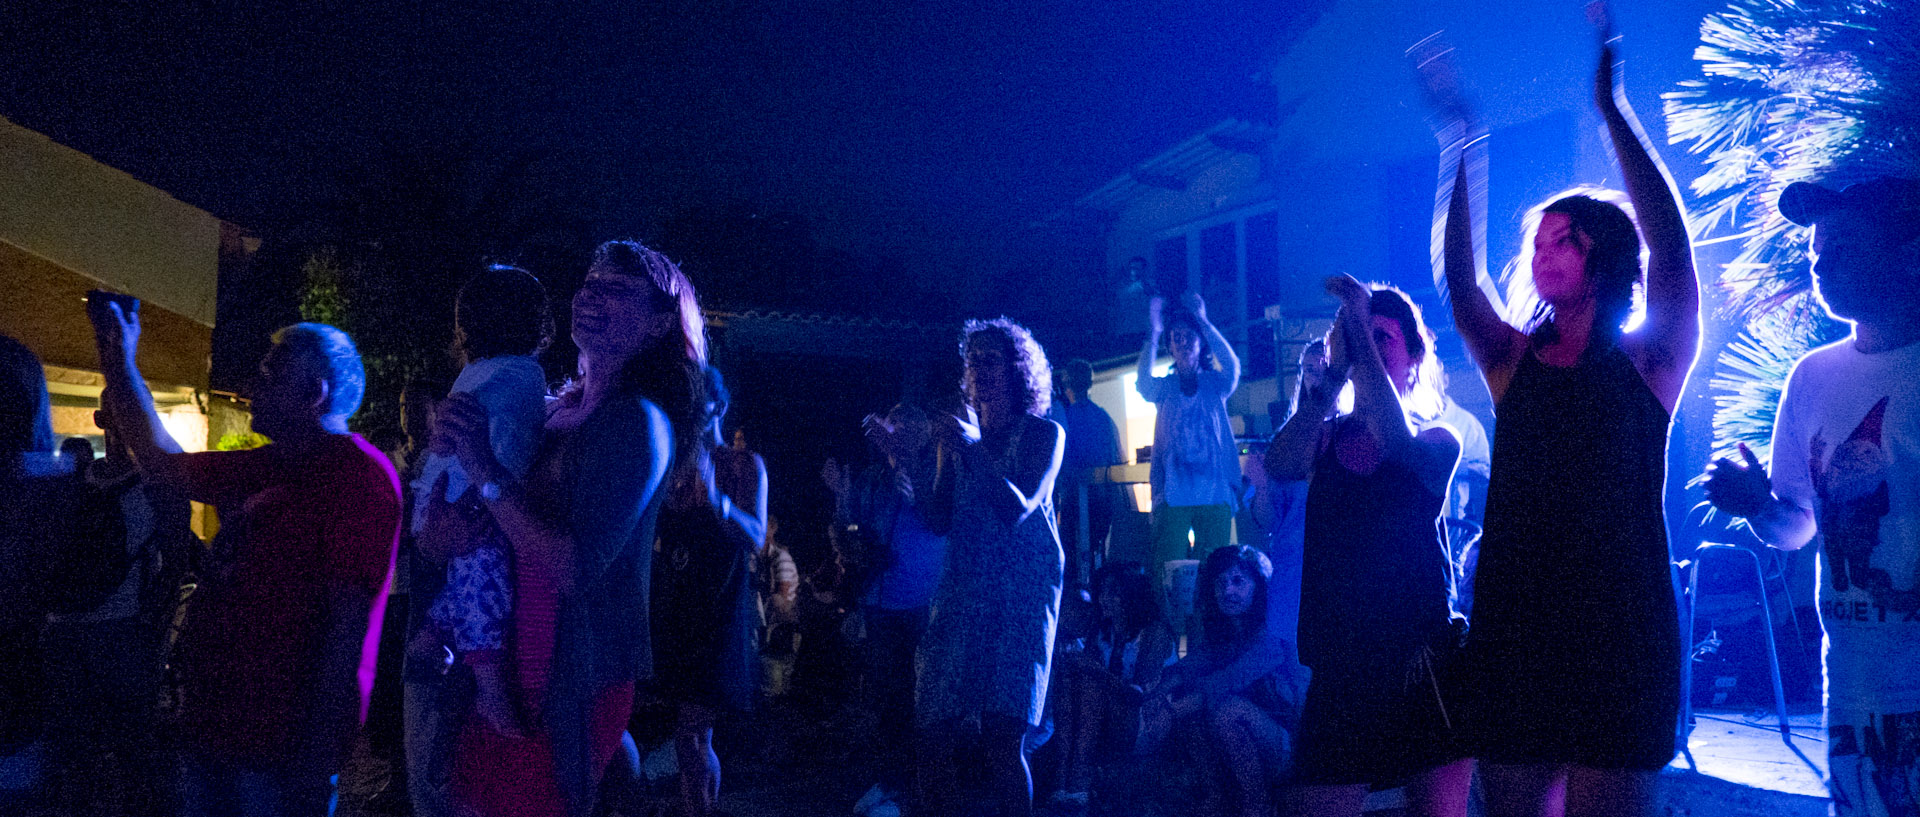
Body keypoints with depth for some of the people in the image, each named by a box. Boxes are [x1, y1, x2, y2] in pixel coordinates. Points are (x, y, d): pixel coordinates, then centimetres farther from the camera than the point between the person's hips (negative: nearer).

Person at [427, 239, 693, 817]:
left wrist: (487, 472, -21)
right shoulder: (560, 408, 9)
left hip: (578, 677, -7)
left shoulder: (639, 421, -15)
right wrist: (460, 514, -4)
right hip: (517, 656, 8)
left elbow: (575, 569, -24)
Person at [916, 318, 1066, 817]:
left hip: (1022, 592, -4)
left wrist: (973, 451, -14)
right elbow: (938, 522, 10)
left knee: (1002, 736, -14)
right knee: (935, 733, -5)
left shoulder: (1043, 433, 4)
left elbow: (1018, 508, -9)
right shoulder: (959, 432, 16)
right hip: (962, 586, 4)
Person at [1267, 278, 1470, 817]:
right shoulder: (1326, 437, 10)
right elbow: (1279, 466, -11)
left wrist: (1361, 327, -20)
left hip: (1420, 658, -2)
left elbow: (1396, 442, -21)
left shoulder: (1438, 439, 3)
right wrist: (1316, 401, -26)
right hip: (1338, 666, 2)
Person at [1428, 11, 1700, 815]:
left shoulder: (1648, 360, 2)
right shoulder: (1513, 361, 9)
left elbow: (1671, 250, -11)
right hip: (1512, 627, 3)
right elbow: (1457, 279, -5)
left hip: (1619, 634, -3)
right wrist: (1462, 146, -12)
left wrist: (1612, 108, -14)